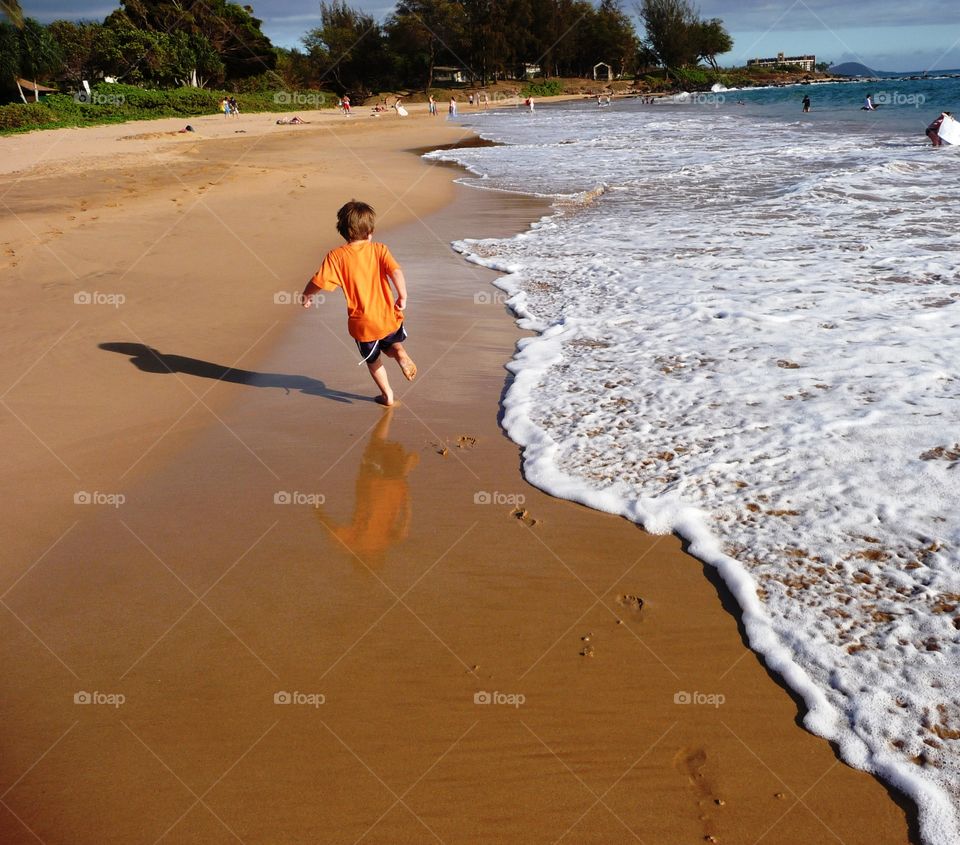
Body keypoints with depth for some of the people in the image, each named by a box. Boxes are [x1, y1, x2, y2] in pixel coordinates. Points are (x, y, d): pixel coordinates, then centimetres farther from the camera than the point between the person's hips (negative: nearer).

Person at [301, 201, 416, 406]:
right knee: (391, 344, 31)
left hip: (362, 323, -1)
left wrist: (306, 295, 8)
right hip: (388, 317, 1)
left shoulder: (336, 256, -9)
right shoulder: (379, 249, -6)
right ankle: (400, 355, -1)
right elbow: (395, 271, -20)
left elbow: (318, 282, -10)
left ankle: (387, 395, 32)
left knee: (372, 360, 25)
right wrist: (403, 296, -10)